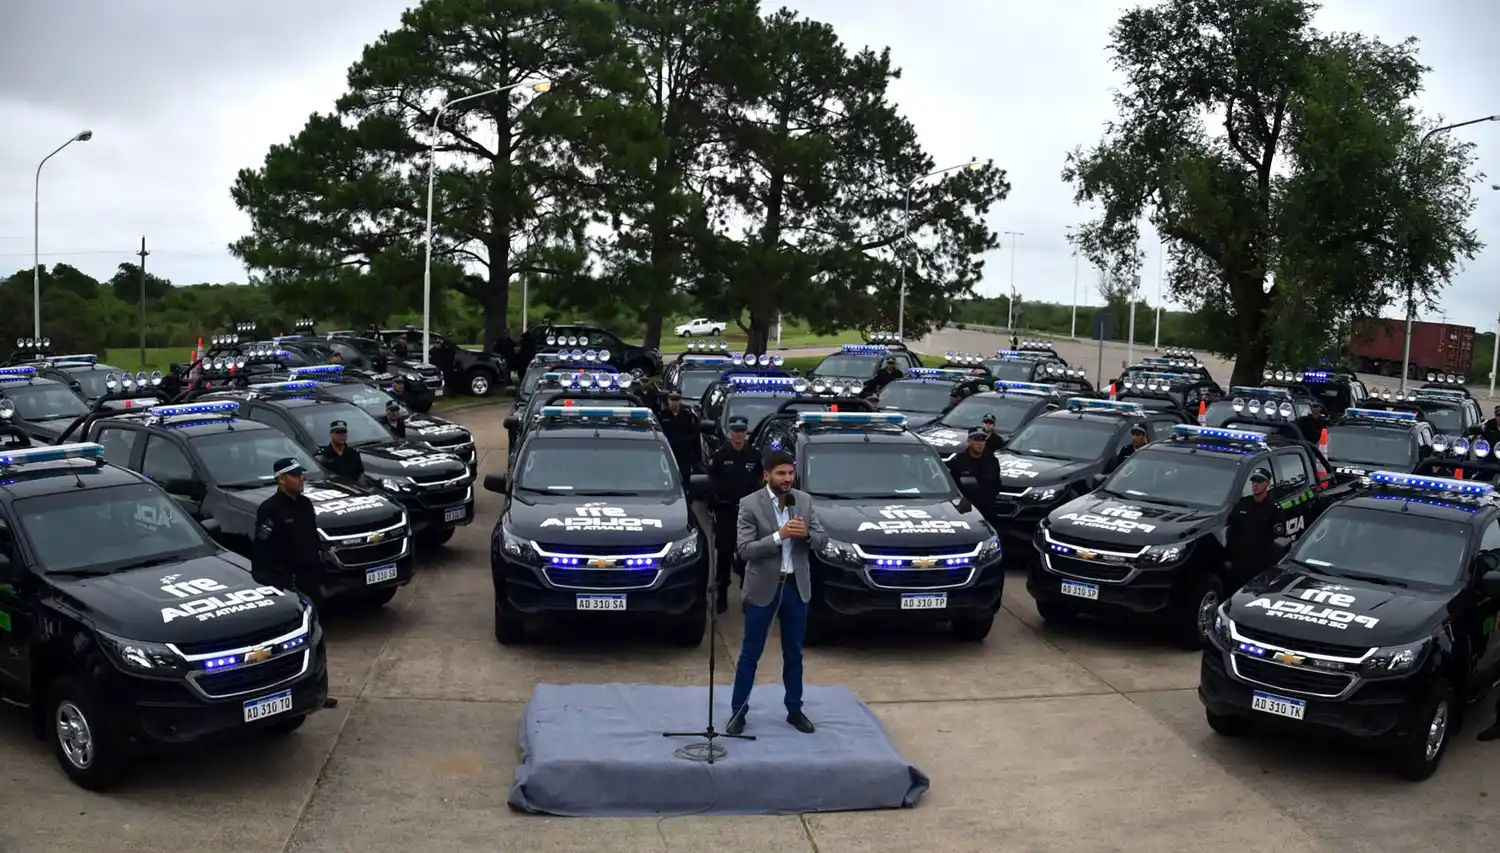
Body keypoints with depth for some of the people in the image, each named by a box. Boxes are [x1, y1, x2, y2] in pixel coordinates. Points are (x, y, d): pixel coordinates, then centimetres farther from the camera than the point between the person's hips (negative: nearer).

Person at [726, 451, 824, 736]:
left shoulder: (804, 500, 2)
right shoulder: (750, 504, -11)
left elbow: (821, 540, 3)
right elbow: (744, 549, -17)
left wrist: (806, 533, -19)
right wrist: (779, 536, -27)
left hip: (796, 586, 4)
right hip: (763, 587, -4)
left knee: (794, 653, 14)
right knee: (750, 653, 6)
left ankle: (795, 710, 27)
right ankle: (738, 712, 16)